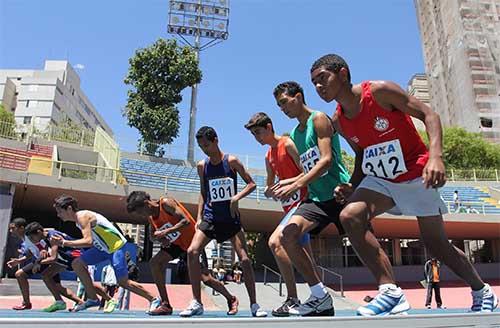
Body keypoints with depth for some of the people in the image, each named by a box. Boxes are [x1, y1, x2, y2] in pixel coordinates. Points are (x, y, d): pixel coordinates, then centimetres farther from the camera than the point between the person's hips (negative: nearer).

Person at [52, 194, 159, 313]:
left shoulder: (83, 216, -20)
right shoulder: (78, 219, 8)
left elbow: (88, 241, -30)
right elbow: (86, 241, 18)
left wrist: (64, 243, -26)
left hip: (116, 246, -9)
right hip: (103, 247, 9)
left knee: (123, 282, -7)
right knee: (77, 264, 1)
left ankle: (153, 300, 9)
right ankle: (93, 299, 10)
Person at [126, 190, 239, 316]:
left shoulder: (166, 203, -24)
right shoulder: (150, 216, -1)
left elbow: (186, 221, -31)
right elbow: (153, 235, 11)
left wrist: (165, 232, -34)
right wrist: (160, 238, -12)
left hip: (192, 240, -7)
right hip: (176, 243, 8)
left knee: (206, 279, -8)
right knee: (155, 263, -10)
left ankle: (231, 299, 17)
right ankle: (165, 305, -3)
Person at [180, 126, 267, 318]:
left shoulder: (231, 161, -5)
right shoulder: (202, 166, 4)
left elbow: (251, 184, -2)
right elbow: (203, 193, 12)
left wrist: (237, 197, -18)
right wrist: (199, 217, 2)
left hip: (231, 218, -2)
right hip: (209, 217, 3)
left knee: (244, 259, -6)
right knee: (192, 251, -15)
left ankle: (254, 305, 8)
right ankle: (197, 303, -3)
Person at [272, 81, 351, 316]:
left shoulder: (319, 119, -4)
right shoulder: (294, 136, 18)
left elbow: (326, 160, -16)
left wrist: (295, 186, -23)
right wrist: (286, 184, 10)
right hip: (316, 198, 7)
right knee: (288, 235, -14)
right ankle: (320, 296, -5)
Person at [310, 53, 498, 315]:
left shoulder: (379, 91, -17)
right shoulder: (338, 122, 0)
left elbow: (428, 114, -17)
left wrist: (436, 156, -32)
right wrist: (352, 186, -4)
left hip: (416, 174, -5)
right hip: (381, 178, 5)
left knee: (437, 246, 3)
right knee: (349, 216, -22)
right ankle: (390, 292, -17)